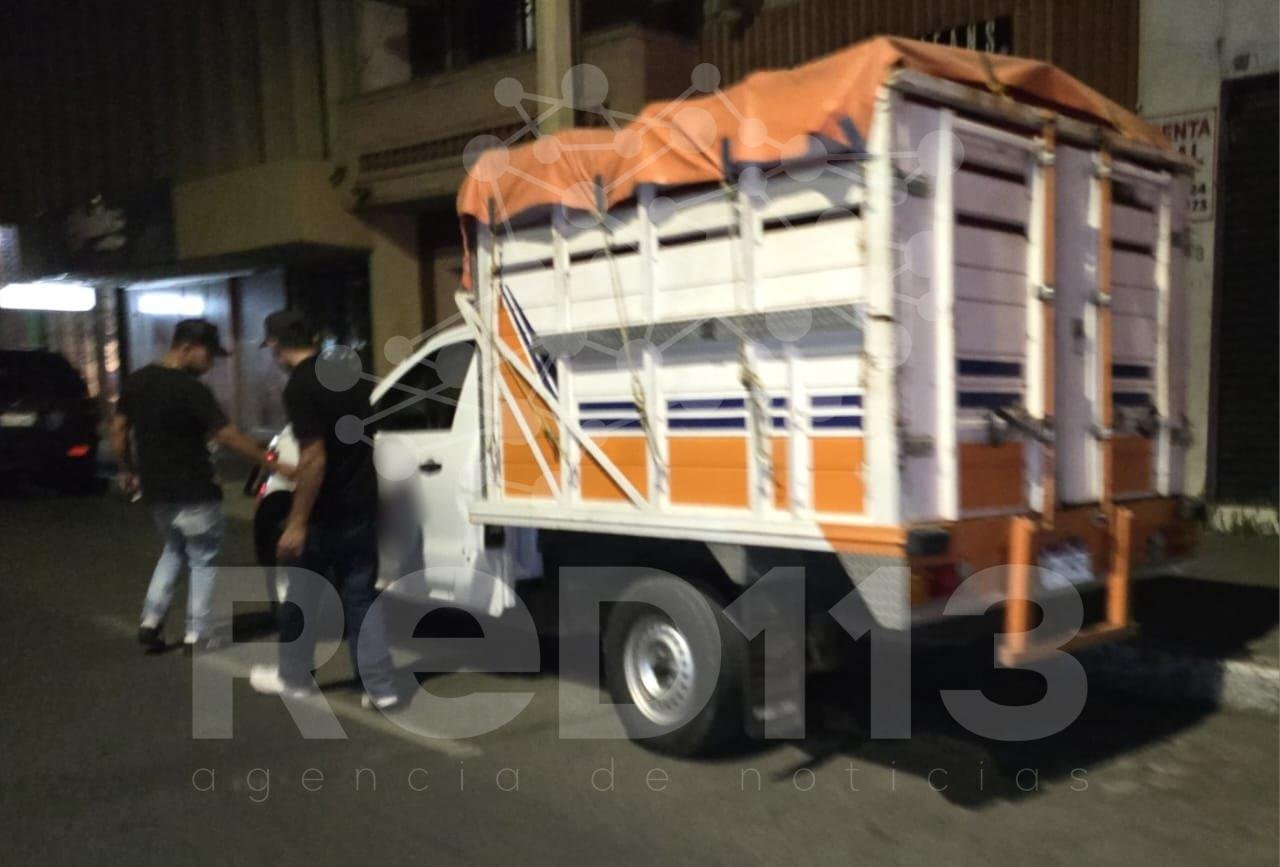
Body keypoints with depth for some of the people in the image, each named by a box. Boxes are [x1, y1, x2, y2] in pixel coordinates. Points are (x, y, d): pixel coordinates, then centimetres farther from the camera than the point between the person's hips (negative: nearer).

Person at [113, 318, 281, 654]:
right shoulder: (192, 390, -18)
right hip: (192, 492, -7)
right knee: (203, 559, 8)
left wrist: (127, 470, 21)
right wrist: (272, 462, -17)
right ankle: (197, 635, 10)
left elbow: (118, 430, 9)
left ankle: (151, 620, 17)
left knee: (175, 549, 26)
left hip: (155, 490, 7)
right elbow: (228, 437, -21)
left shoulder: (135, 381, 3)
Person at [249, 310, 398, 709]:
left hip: (324, 513, -6)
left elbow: (314, 459, -23)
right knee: (361, 596, 9)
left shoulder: (300, 387, -17)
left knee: (301, 595, 13)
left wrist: (297, 523, -18)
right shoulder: (349, 373, 7)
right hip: (362, 507, 7)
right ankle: (380, 688, 6)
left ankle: (294, 677, 29)